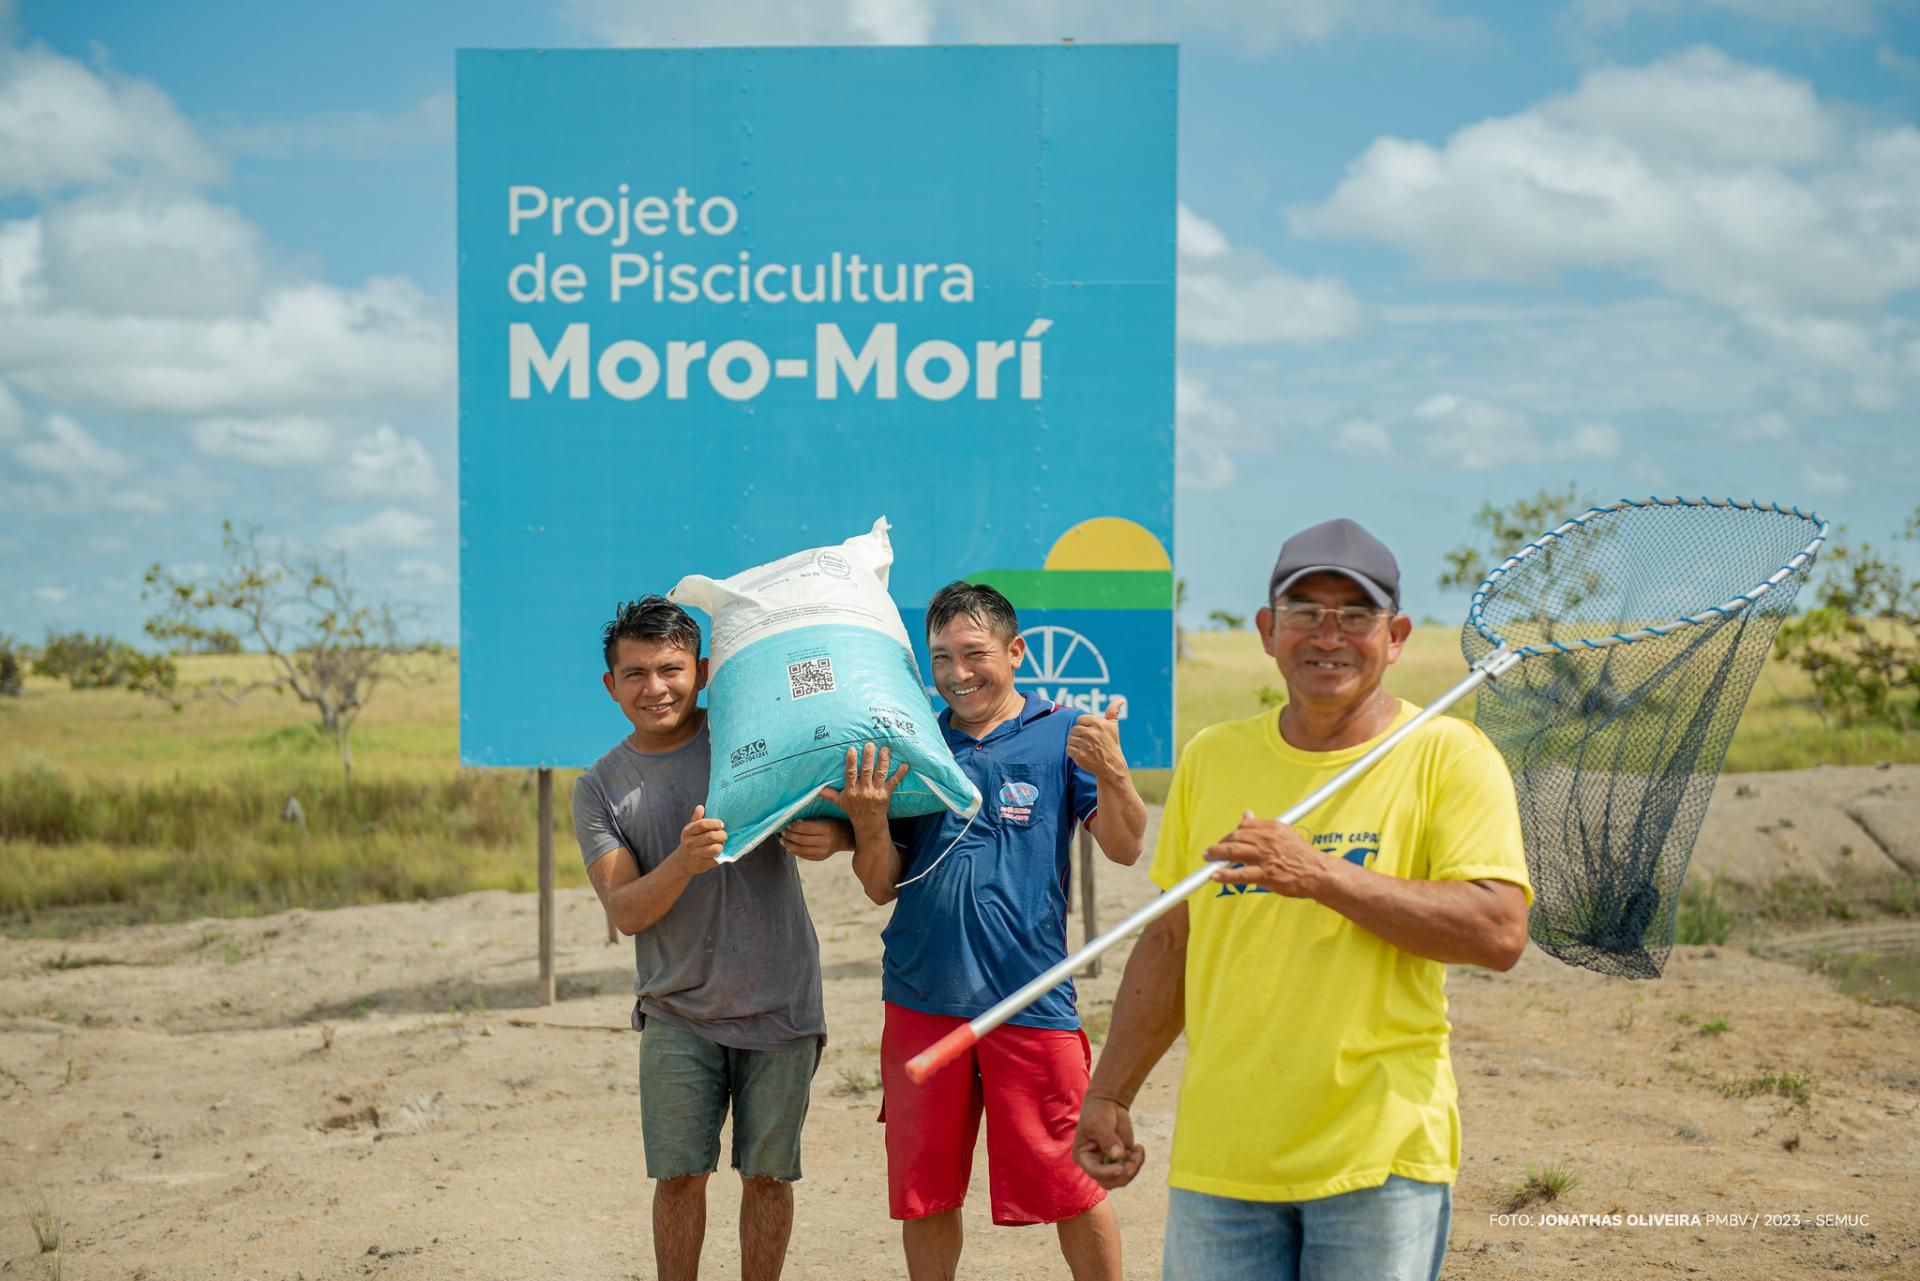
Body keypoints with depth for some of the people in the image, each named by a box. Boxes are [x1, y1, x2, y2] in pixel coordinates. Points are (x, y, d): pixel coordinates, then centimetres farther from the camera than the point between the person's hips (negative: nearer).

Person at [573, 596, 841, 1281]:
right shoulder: (600, 787, 1)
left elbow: (816, 831, -6)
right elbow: (626, 911, -9)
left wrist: (818, 832, -31)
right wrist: (683, 863, -29)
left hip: (779, 1003, 0)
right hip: (678, 1011, 1)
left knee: (767, 1173, 6)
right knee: (679, 1176, -1)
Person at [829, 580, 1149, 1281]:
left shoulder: (1061, 735, 1)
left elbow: (1125, 848, -10)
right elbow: (882, 888, 8)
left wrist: (1111, 771, -29)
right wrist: (869, 820, -12)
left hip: (1031, 997, -3)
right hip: (921, 999, 3)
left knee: (1070, 1183, 0)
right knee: (924, 1194, 12)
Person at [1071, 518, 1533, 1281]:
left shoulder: (1447, 755, -4)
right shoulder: (1211, 757, 9)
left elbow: (1500, 933, -16)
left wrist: (1321, 875, -23)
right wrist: (1109, 1095, 14)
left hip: (1379, 1158, -3)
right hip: (1218, 1158, 3)